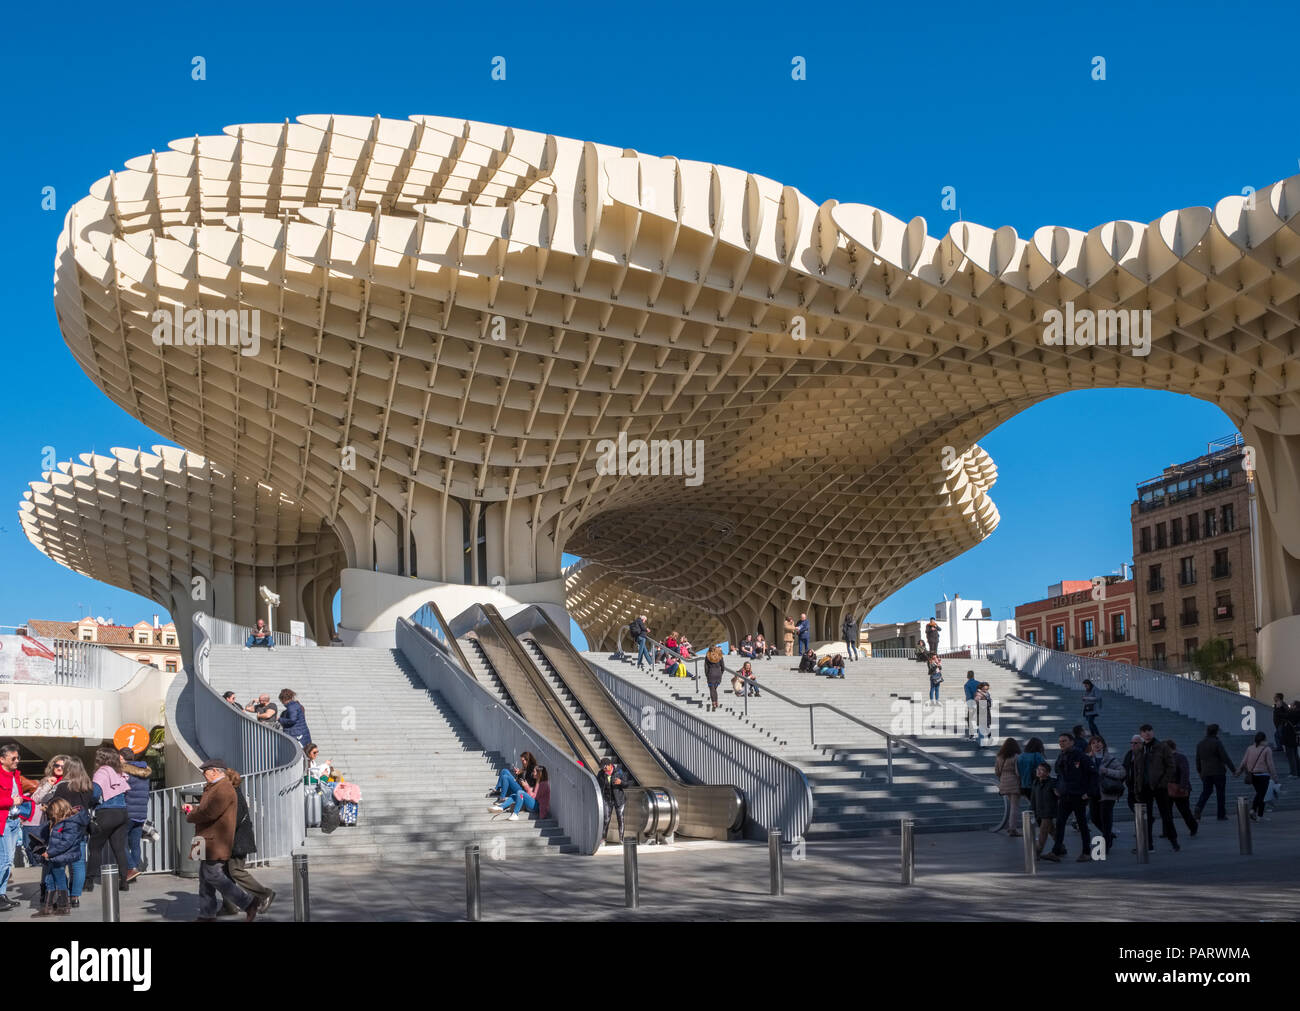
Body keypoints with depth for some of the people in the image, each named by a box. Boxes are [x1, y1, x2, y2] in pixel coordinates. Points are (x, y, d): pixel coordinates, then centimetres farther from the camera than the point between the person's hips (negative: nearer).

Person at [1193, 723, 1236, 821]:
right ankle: (1221, 815, 9)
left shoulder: (1200, 744, 8)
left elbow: (1198, 760, 14)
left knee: (1205, 792, 8)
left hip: (1205, 773, 5)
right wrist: (1233, 769, -9)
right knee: (1220, 794, 5)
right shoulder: (1217, 743, -10)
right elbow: (1225, 758, -14)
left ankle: (1199, 807, -19)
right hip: (1218, 773, -5)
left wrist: (1199, 771, 26)